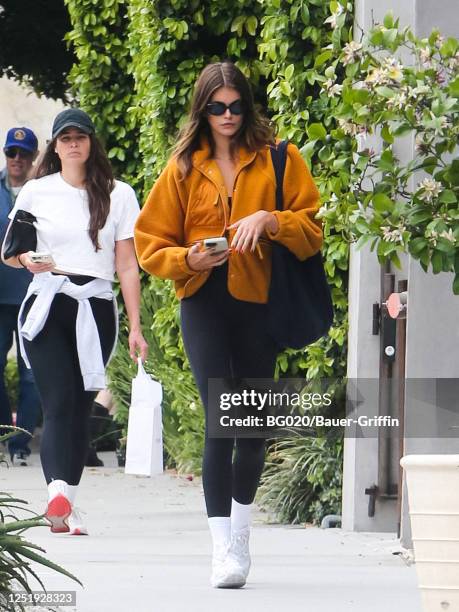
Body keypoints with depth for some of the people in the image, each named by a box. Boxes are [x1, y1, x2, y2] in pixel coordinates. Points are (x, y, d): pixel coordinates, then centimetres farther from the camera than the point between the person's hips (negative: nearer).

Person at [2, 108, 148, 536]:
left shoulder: (118, 196, 9)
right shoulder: (36, 192, 9)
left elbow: (127, 266, 8)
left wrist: (135, 328, 3)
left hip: (96, 309, 1)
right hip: (47, 305, -1)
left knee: (80, 408, 0)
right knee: (59, 401, -17)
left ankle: (65, 507, 5)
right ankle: (59, 494, -31)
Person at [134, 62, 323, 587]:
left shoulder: (279, 160, 5)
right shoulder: (183, 167, 9)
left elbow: (312, 230, 2)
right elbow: (151, 243, 10)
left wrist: (270, 220, -16)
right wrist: (188, 259, -9)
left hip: (259, 302, 1)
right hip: (204, 303, 0)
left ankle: (241, 527, 31)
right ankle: (223, 548, -15)